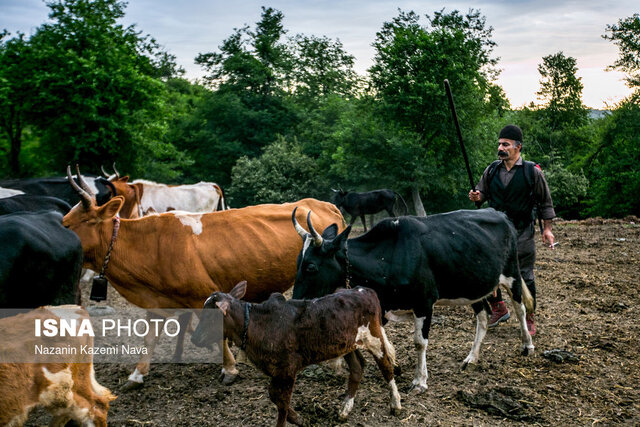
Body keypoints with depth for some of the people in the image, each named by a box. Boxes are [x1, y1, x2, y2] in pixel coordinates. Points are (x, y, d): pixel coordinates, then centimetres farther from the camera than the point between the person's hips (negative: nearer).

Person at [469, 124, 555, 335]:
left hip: (522, 233, -3)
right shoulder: (492, 170, 2)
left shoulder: (532, 171, -6)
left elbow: (545, 201, 2)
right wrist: (477, 196, -9)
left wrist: (547, 229, 0)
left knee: (525, 275, 2)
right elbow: (483, 191, 16)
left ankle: (529, 318, 18)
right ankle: (499, 309, 28)